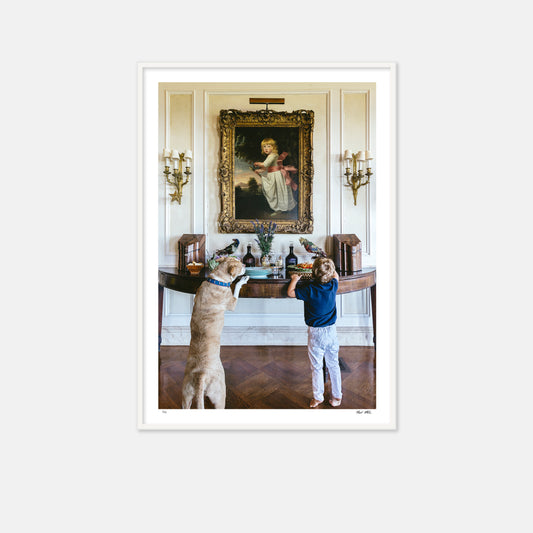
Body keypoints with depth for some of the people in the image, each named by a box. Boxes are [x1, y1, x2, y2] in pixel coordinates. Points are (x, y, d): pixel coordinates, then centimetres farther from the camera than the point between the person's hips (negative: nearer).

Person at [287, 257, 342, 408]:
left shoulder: (309, 290, -19)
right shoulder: (333, 286, -7)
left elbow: (290, 292, -7)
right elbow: (336, 275, 17)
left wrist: (294, 279, 7)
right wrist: (329, 267, 27)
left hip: (315, 333, -4)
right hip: (332, 331, 4)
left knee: (316, 367, 11)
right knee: (333, 365, 16)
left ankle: (318, 397, 26)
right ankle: (337, 397, 30)